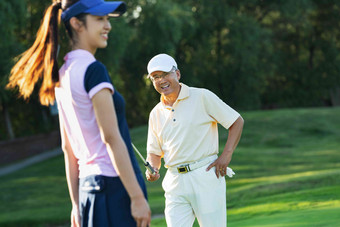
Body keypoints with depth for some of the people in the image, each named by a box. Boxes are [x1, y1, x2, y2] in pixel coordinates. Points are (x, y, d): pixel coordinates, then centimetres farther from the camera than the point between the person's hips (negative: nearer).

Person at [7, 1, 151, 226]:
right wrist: (137, 196, -17)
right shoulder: (93, 70, -12)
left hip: (88, 184, 9)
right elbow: (111, 138, -17)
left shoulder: (62, 75, 14)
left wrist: (77, 204, 18)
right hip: (115, 183, -9)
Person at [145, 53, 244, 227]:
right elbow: (154, 152, 20)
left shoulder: (202, 97, 0)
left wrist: (226, 155, -6)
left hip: (206, 175, -4)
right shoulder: (156, 113, 14)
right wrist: (153, 170, -3)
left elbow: (237, 121, 3)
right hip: (175, 182, 4)